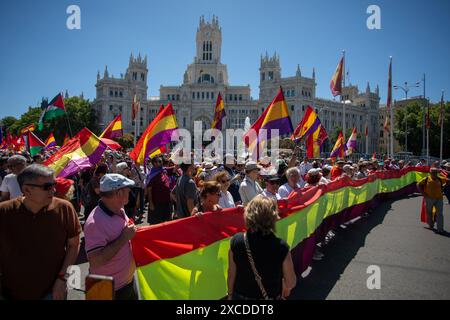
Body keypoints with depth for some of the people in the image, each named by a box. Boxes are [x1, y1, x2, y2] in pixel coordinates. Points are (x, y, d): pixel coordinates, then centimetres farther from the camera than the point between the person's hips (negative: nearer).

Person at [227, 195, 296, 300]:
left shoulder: (236, 241, -20)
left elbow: (231, 274, -7)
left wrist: (230, 294, 10)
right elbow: (291, 283, -12)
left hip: (240, 296, 2)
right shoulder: (280, 246, -24)